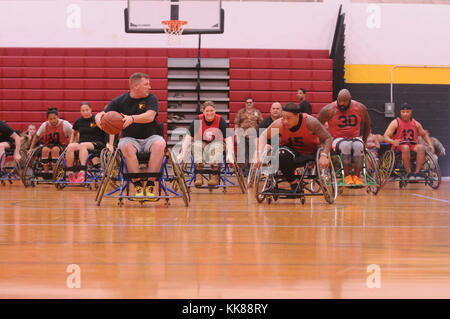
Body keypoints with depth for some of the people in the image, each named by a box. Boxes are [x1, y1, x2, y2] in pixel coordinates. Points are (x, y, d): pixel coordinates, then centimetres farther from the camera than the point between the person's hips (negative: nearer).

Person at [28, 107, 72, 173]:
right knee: (45, 149, -33)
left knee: (55, 149, -37)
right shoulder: (44, 125, -5)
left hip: (61, 145, -2)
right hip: (49, 144, 2)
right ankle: (46, 171, -23)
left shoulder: (64, 124, -13)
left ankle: (54, 172, -29)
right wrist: (31, 148, 4)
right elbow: (37, 136, 9)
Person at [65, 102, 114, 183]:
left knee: (82, 145, -38)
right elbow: (74, 133, 34)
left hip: (97, 144, -5)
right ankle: (70, 174, -30)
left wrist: (110, 145, -11)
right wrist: (70, 143, 19)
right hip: (82, 143, 5)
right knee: (70, 147, -28)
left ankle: (82, 173, -48)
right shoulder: (79, 121, 14)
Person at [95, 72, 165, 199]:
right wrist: (98, 117, -23)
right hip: (130, 138, 0)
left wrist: (132, 118, -37)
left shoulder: (151, 98, 0)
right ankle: (138, 185, -32)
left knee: (159, 145, -35)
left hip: (150, 137, 0)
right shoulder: (120, 100, 3)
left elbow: (150, 116, -19)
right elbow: (102, 114, 3)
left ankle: (149, 184, -31)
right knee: (127, 147, -36)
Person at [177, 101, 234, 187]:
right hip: (202, 143, 1)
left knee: (216, 145, -36)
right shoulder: (198, 120, -17)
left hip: (216, 143, -1)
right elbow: (188, 137, -21)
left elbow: (228, 138, -22)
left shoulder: (220, 120, -18)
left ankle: (215, 176, -32)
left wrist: (229, 154, -37)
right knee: (197, 144, -33)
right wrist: (182, 153, -33)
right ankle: (198, 176, -33)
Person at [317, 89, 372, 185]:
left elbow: (367, 125, 18)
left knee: (358, 146, -34)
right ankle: (347, 176, -27)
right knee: (346, 146, -37)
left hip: (355, 138, 2)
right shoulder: (329, 110, -8)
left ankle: (356, 177, -27)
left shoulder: (360, 108, 1)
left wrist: (364, 141, 13)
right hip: (337, 139, -2)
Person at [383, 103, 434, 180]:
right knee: (405, 147, -38)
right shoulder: (395, 123, 0)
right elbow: (386, 137, -8)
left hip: (413, 146, 3)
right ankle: (409, 173, -34)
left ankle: (417, 172, -33)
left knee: (421, 147, -30)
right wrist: (393, 141, -30)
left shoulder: (416, 124, 11)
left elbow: (424, 135, 24)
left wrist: (430, 144, 7)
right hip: (399, 147, -3)